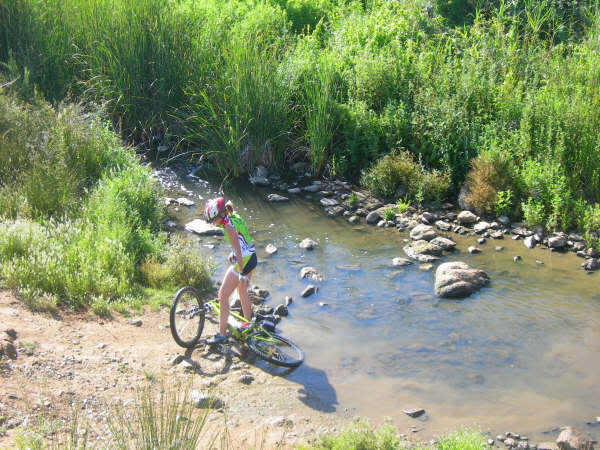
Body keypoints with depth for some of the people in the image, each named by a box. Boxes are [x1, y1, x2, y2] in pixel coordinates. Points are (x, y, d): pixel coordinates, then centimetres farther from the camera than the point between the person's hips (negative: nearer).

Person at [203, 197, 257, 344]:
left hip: (242, 262, -10)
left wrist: (241, 274, -30)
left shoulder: (228, 226, -21)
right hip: (251, 258, 10)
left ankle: (222, 335, 3)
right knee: (243, 292, 26)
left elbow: (237, 250, -27)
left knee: (223, 295, -1)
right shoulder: (235, 217, 7)